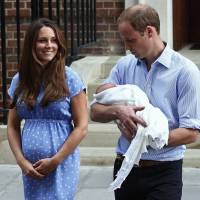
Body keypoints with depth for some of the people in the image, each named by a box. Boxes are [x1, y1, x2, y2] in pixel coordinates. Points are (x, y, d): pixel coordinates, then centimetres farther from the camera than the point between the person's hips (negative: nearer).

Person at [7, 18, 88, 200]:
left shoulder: (70, 79, -4)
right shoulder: (20, 81, 6)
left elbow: (81, 127, -5)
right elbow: (13, 126, 10)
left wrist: (55, 161, -10)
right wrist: (21, 161, -3)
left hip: (62, 165, -3)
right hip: (31, 167, 3)